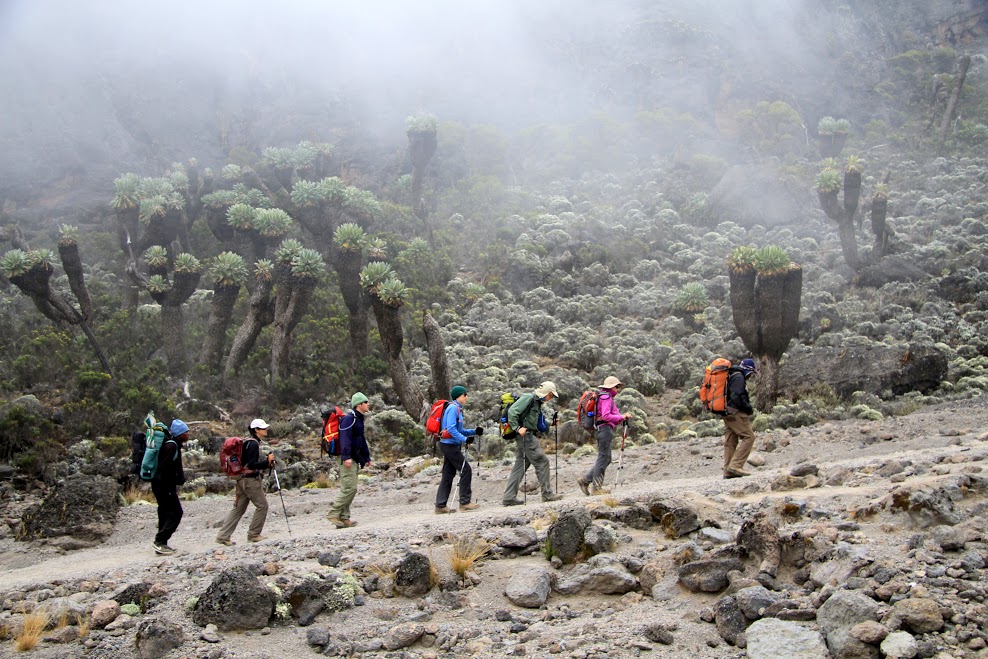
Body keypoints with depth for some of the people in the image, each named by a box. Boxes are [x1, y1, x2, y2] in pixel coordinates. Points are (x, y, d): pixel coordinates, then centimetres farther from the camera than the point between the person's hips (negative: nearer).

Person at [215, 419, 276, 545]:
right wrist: (267, 461, -18)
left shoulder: (248, 442, 17)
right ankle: (253, 535, 6)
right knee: (262, 506, 1)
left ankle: (223, 536, 6)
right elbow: (252, 464, -22)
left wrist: (267, 462, 12)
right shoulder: (253, 444, -15)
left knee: (238, 508, 9)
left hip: (242, 479, 10)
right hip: (251, 480, -10)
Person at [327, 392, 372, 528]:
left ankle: (344, 518, 12)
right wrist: (346, 456, -30)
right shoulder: (349, 419, -13)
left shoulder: (359, 419, 20)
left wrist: (366, 457, 26)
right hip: (348, 459, -10)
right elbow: (345, 438, -22)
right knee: (349, 488, -13)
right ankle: (334, 514, -8)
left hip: (354, 460, 10)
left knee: (348, 489, 9)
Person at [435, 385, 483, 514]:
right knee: (466, 470, -6)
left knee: (448, 475, 9)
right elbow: (451, 429, -22)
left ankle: (440, 506, 9)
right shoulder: (453, 408, -13)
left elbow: (459, 430, 20)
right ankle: (465, 502, -3)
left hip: (448, 445, 10)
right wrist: (464, 439, -26)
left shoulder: (457, 409, 17)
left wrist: (474, 432, 8)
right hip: (450, 445, -10)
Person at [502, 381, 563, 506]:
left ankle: (509, 497, 8)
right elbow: (512, 411, -21)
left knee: (520, 465, 8)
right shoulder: (529, 398, -11)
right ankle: (547, 493, 0)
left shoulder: (537, 401, 19)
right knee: (542, 462, -5)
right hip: (525, 435, -10)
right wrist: (518, 428, -23)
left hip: (528, 436, 10)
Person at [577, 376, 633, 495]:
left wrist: (623, 416, 9)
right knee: (603, 458, -7)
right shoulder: (606, 397, -9)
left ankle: (585, 481, 7)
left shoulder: (603, 397, 23)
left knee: (605, 459, 10)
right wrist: (621, 417, -15)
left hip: (600, 430, 10)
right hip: (604, 428, -10)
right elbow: (606, 416, -21)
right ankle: (597, 487, -6)